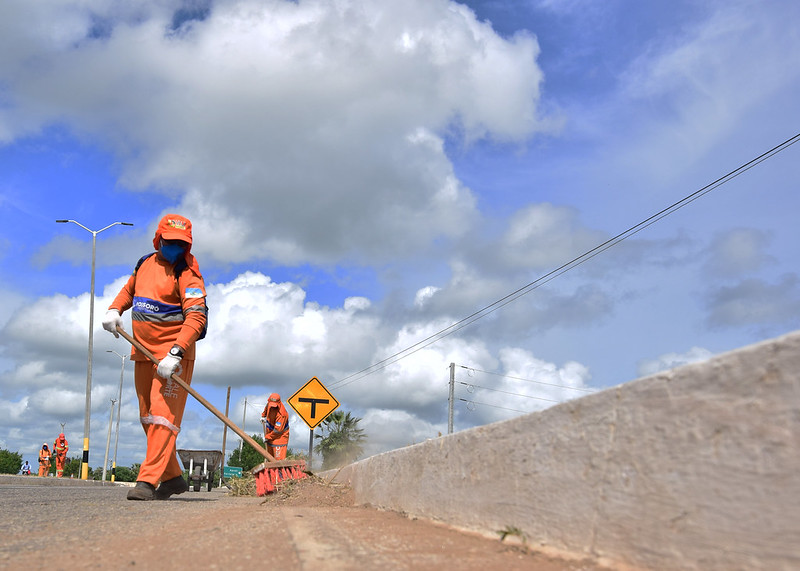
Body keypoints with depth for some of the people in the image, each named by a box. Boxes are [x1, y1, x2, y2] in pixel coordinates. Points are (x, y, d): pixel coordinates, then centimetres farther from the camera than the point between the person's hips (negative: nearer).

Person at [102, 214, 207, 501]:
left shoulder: (187, 273, -12)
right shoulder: (145, 263, 11)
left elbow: (196, 316, -24)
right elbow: (129, 289, 30)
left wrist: (175, 354, -33)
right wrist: (114, 309, 9)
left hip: (173, 354, -8)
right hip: (143, 351, 8)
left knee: (163, 414, -14)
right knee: (148, 418, 12)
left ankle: (148, 480, -17)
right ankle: (173, 477, 22)